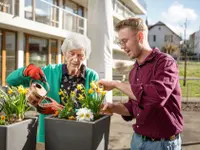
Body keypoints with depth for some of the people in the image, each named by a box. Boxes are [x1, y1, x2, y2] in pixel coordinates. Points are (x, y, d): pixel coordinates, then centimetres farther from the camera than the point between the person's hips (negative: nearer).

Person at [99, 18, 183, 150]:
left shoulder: (165, 62, -15)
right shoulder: (134, 71, 8)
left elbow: (156, 96, -34)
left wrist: (116, 84, -24)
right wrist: (114, 108, -6)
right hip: (138, 139, 7)